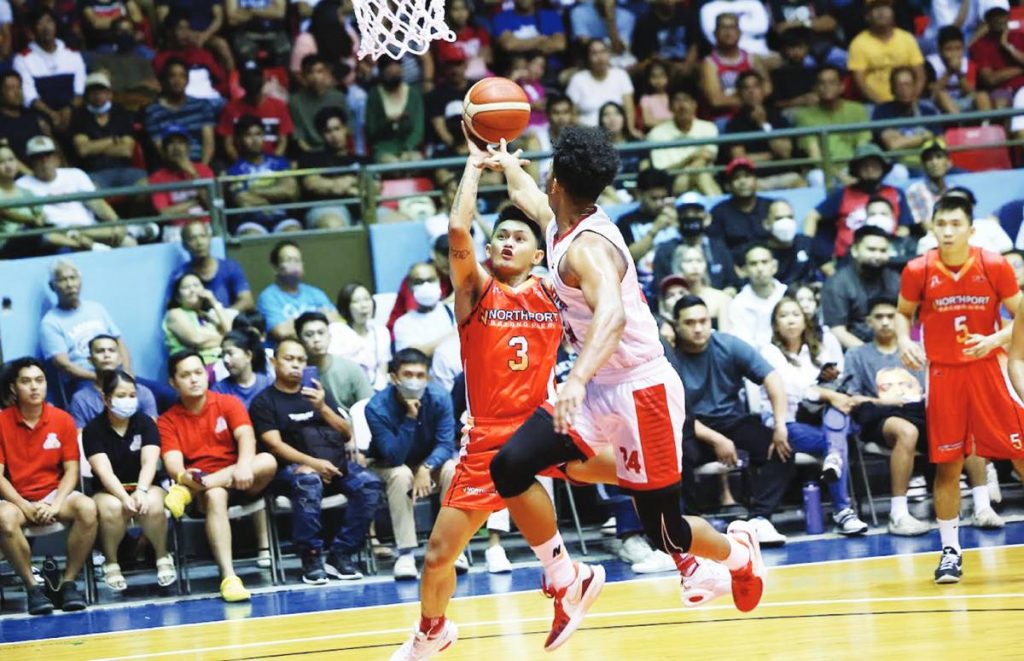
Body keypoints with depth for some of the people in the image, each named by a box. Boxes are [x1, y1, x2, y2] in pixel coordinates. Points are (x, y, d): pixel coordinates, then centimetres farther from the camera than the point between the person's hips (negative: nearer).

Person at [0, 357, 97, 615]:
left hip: (54, 494, 2)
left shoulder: (62, 420, 0)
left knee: (87, 508, -30)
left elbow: (71, 470, 0)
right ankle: (32, 586, -18)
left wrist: (56, 504, -17)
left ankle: (68, 582, -15)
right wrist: (25, 506, -19)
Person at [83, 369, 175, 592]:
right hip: (109, 491, -1)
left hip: (145, 486, 1)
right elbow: (104, 471, -18)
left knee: (153, 505, -34)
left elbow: (149, 461, -15)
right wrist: (125, 497, -36)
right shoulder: (93, 429, -6)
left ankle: (163, 557, -9)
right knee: (111, 507, -36)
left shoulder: (145, 422, -1)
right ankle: (111, 563, -13)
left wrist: (141, 491, -35)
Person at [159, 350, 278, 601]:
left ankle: (188, 491, -35)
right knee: (215, 496, -38)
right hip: (201, 489, -2)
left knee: (267, 461, -30)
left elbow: (246, 437, -11)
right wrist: (184, 475, -36)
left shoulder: (228, 403, 7)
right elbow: (173, 464, -10)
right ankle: (228, 577, -50)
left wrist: (243, 466, -33)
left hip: (238, 483, 2)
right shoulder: (168, 421, 4)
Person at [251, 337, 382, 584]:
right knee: (308, 483, -39)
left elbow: (346, 432, 15)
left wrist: (322, 408, -4)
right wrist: (313, 463, -20)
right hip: (295, 466, -4)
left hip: (337, 463, 4)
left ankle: (341, 553, -19)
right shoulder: (264, 402, 8)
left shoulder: (317, 392, 21)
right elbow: (275, 445, -5)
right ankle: (311, 557, -27)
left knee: (369, 484, -25)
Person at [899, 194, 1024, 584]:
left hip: (986, 370, 0)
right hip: (943, 374, 0)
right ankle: (950, 551, 12)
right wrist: (904, 342, -9)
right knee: (947, 466, 2)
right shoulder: (919, 271, -4)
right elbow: (904, 313, 12)